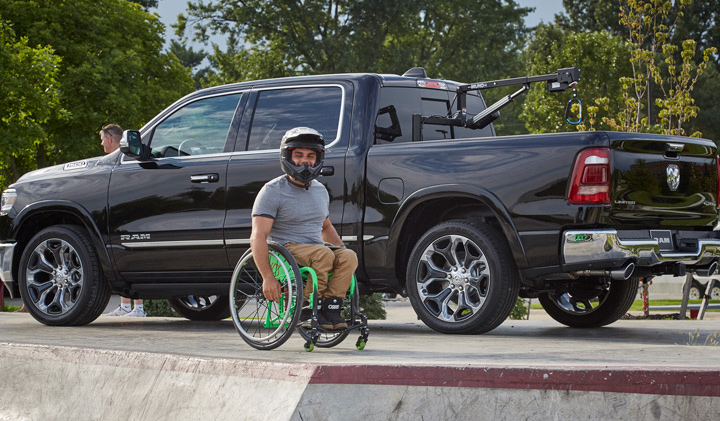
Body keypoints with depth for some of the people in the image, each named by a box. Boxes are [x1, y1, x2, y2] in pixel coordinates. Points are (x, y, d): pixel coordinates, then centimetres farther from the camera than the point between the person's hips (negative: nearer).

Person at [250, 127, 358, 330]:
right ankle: (310, 308, -23)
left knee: (349, 257, -24)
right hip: (285, 249, -6)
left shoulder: (320, 191, 16)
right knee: (324, 254, -34)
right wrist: (267, 277, -25)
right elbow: (257, 237, -14)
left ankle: (331, 307, -23)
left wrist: (342, 249, 14)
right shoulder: (273, 191, -6)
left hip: (316, 248, 6)